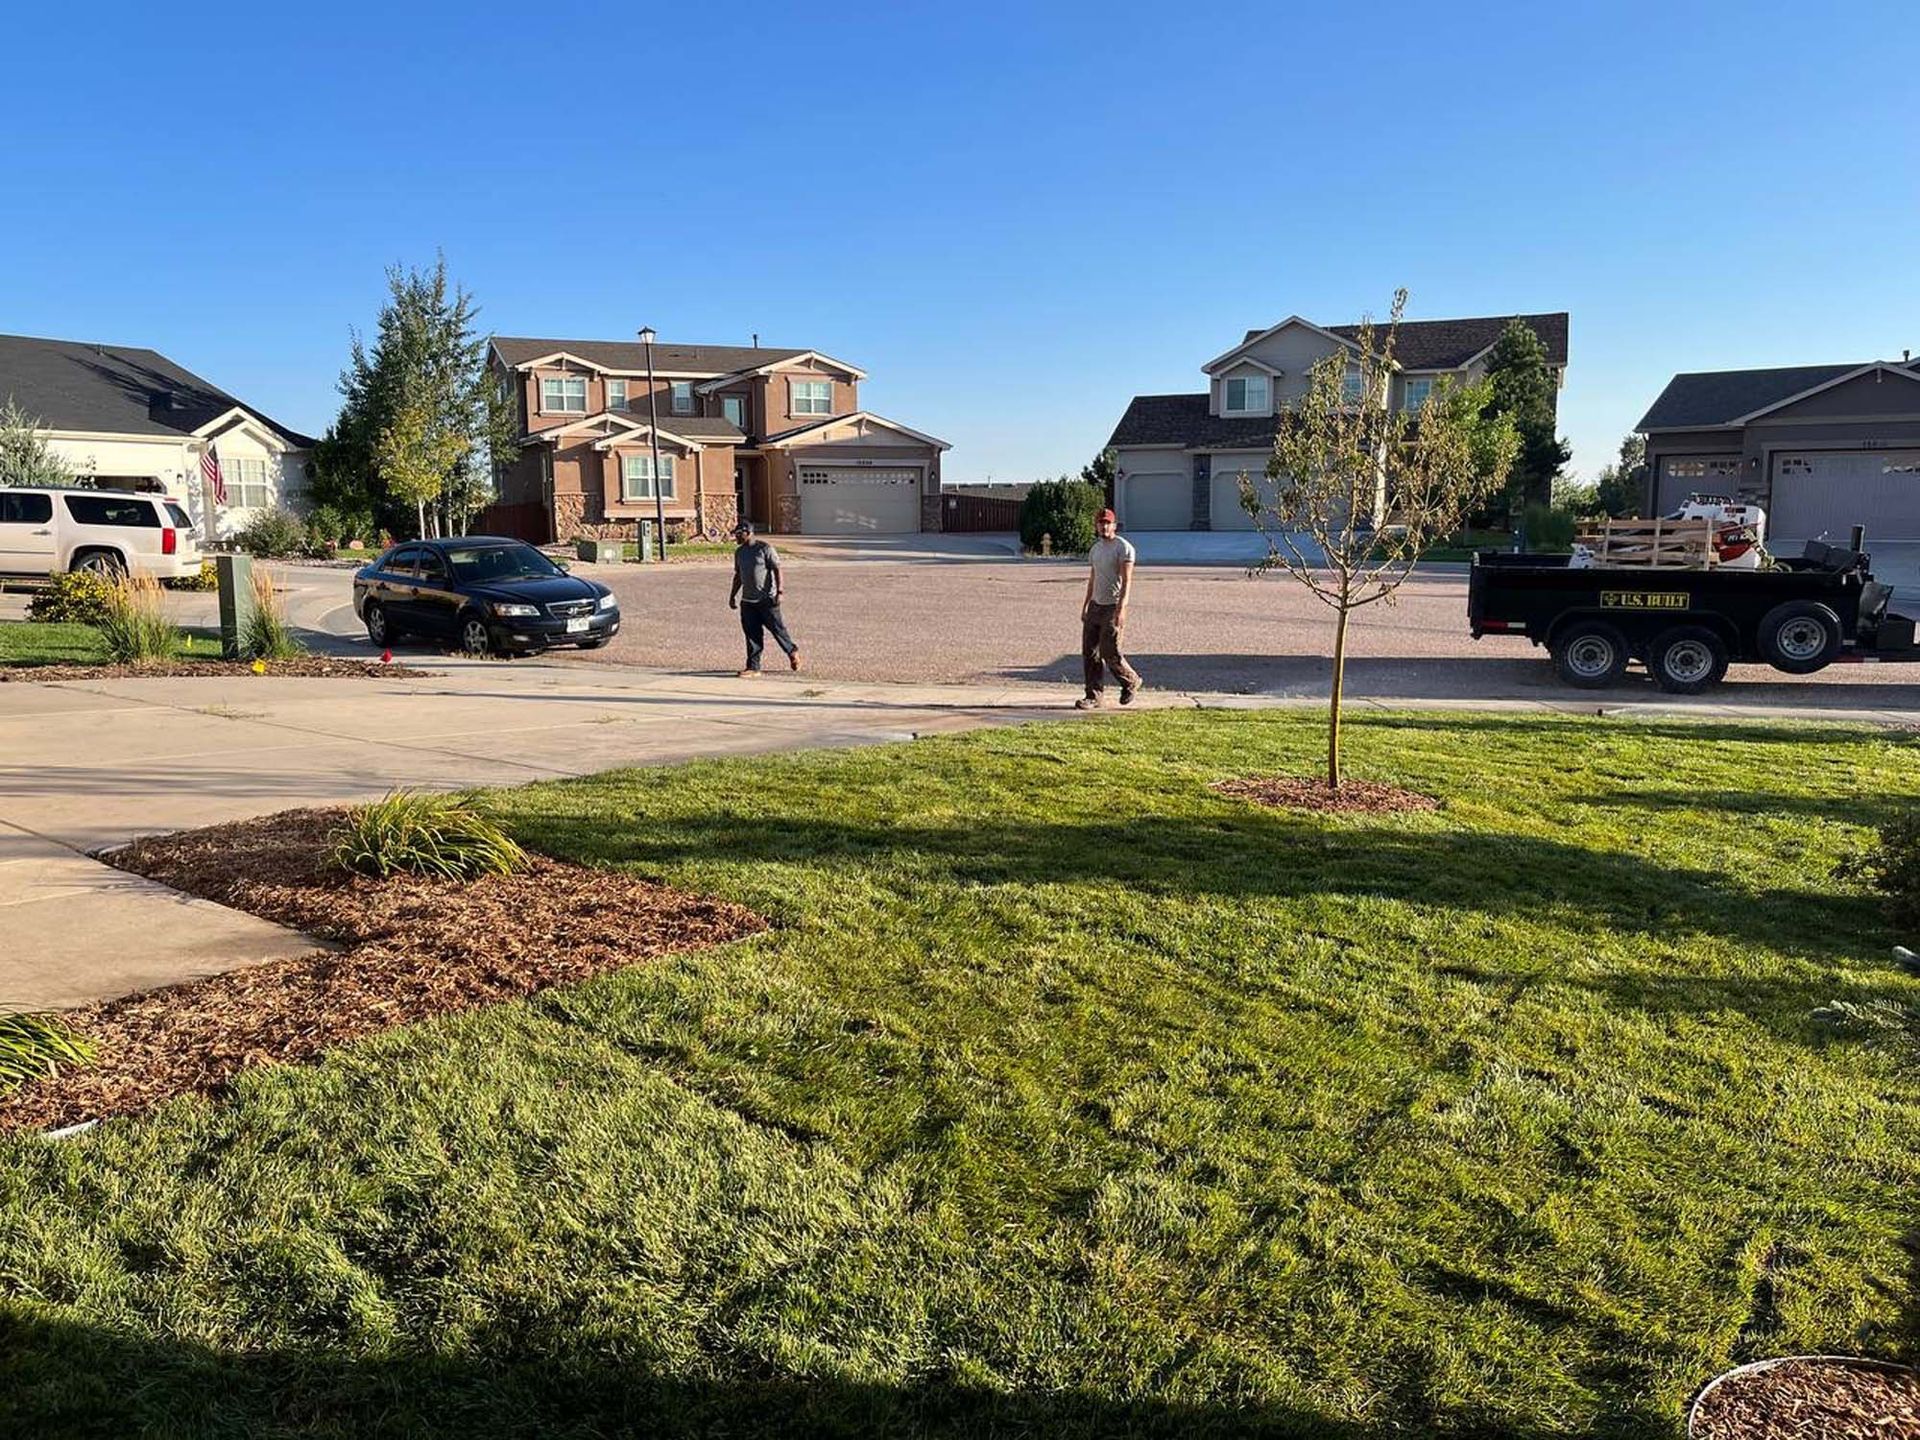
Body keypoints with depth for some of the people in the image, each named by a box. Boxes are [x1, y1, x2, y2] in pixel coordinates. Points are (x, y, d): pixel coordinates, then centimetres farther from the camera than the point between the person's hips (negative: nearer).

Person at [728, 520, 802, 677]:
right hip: (747, 600, 6)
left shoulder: (764, 548, -9)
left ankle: (793, 652, 26)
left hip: (767, 599, -6)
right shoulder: (739, 552, 11)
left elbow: (777, 570, -10)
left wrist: (779, 592, -17)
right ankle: (753, 667, 6)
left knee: (776, 628, 2)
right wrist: (732, 596, 19)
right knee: (752, 635, 4)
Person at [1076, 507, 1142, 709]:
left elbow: (1127, 580, -16)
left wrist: (1121, 609, -24)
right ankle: (1095, 696, 6)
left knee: (1109, 653, -8)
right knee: (1089, 652, 1)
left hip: (1112, 607, -7)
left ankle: (1131, 682, 16)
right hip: (1095, 606, 7)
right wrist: (1085, 606, 20)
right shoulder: (1095, 549, 15)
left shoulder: (1123, 547, -9)